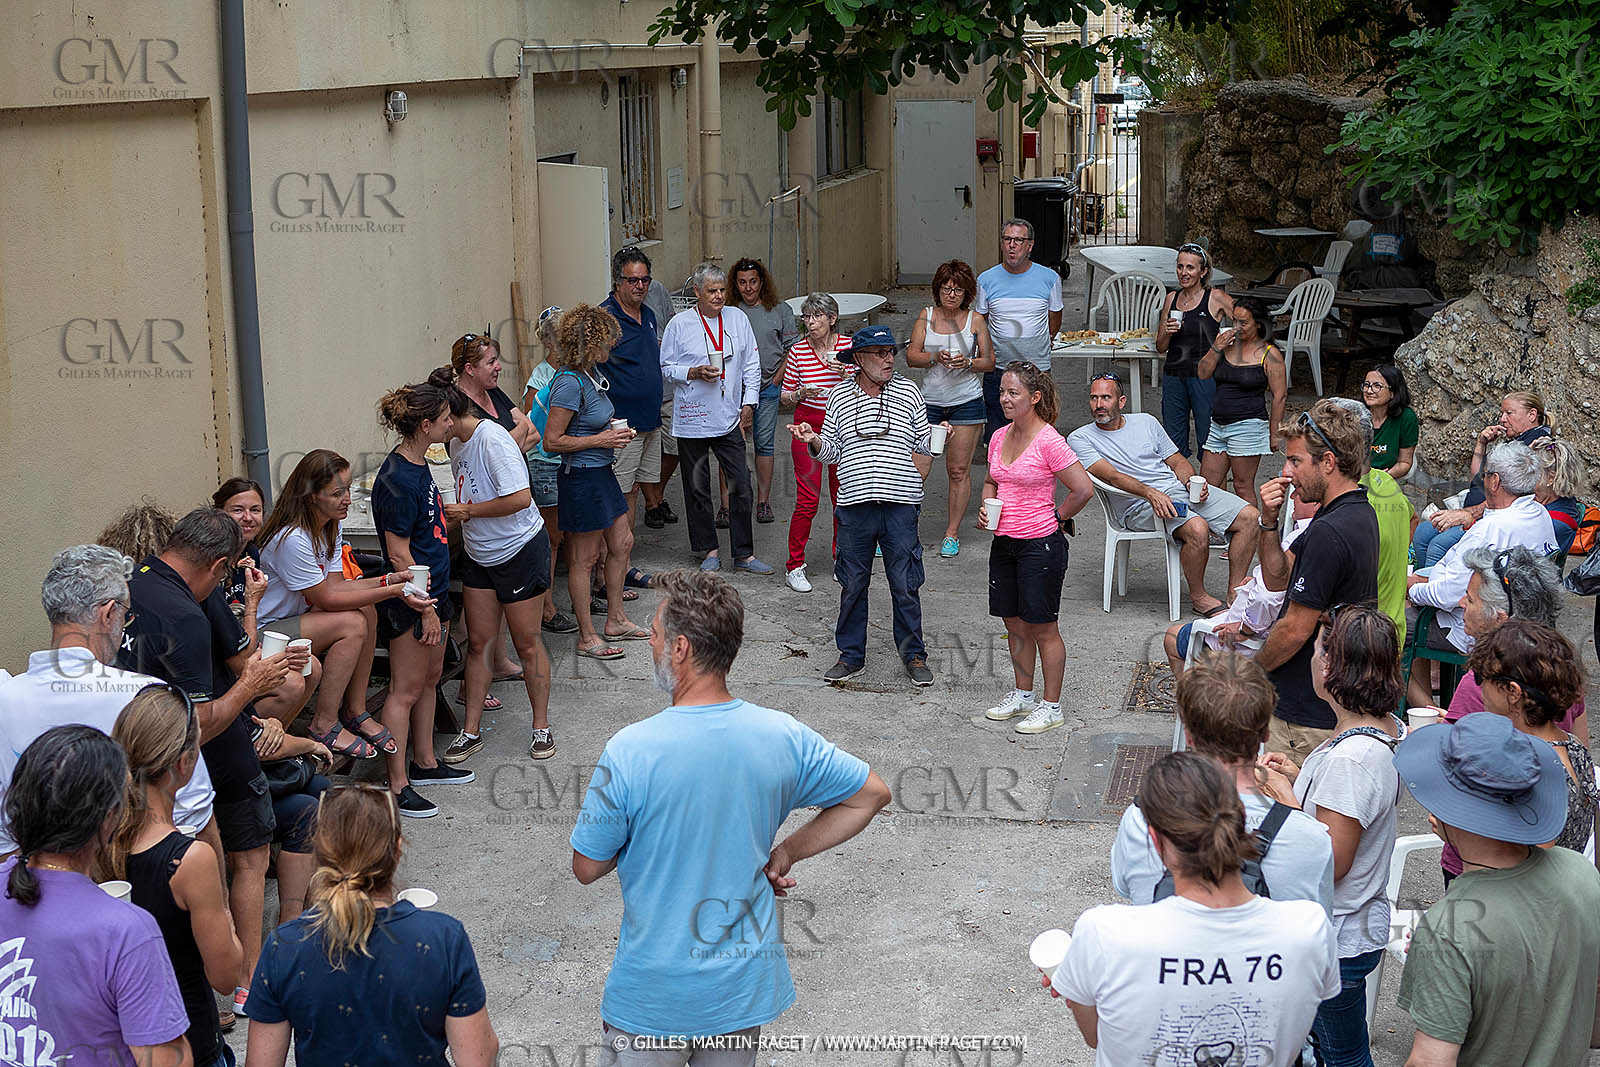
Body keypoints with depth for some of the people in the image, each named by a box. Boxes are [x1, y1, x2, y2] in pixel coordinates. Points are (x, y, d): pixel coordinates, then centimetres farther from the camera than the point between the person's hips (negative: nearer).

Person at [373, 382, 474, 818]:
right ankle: (397, 787, 2)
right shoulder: (397, 479, -22)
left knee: (429, 679, 18)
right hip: (412, 599, -10)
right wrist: (425, 609, -19)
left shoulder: (418, 466, 8)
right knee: (406, 690, -4)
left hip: (433, 589, 10)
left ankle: (424, 762, 32)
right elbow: (398, 553, -21)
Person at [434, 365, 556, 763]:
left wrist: (468, 511, -18)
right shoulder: (461, 446, 7)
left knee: (527, 642, 3)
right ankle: (472, 730, 14)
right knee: (477, 641, 7)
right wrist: (454, 518, 2)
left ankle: (542, 727, 16)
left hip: (520, 550, -8)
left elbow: (519, 498, -28)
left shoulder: (492, 438, -21)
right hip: (480, 556, 8)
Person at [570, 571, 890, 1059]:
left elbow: (587, 868, -10)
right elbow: (873, 794, 3)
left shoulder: (630, 751, -22)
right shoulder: (782, 736, -11)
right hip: (747, 983, 4)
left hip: (655, 995, -3)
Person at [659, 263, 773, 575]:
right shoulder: (680, 324, -4)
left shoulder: (737, 318, 6)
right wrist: (694, 372, -16)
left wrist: (749, 404, 4)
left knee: (741, 486, 0)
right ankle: (709, 551, 18)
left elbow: (751, 364, 11)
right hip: (692, 420, -2)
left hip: (730, 419, 2)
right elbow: (666, 367, 1)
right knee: (697, 489, 6)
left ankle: (744, 554, 8)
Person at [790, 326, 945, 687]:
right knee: (852, 584, 8)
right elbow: (832, 451, 13)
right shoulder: (839, 396, 7)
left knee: (905, 584, 3)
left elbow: (922, 444, 10)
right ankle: (852, 655, 21)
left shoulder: (908, 392, 5)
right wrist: (813, 440, -7)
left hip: (900, 505, -1)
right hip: (854, 505, 1)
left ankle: (913, 655, 16)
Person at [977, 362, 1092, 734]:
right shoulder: (999, 438, 6)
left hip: (1040, 544, -7)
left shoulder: (1049, 442, -16)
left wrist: (1058, 519, -5)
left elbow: (1083, 490, -17)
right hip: (1004, 543, 7)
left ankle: (1051, 706, 13)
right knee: (1015, 623, 16)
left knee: (1043, 628, 2)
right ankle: (1023, 695, 32)